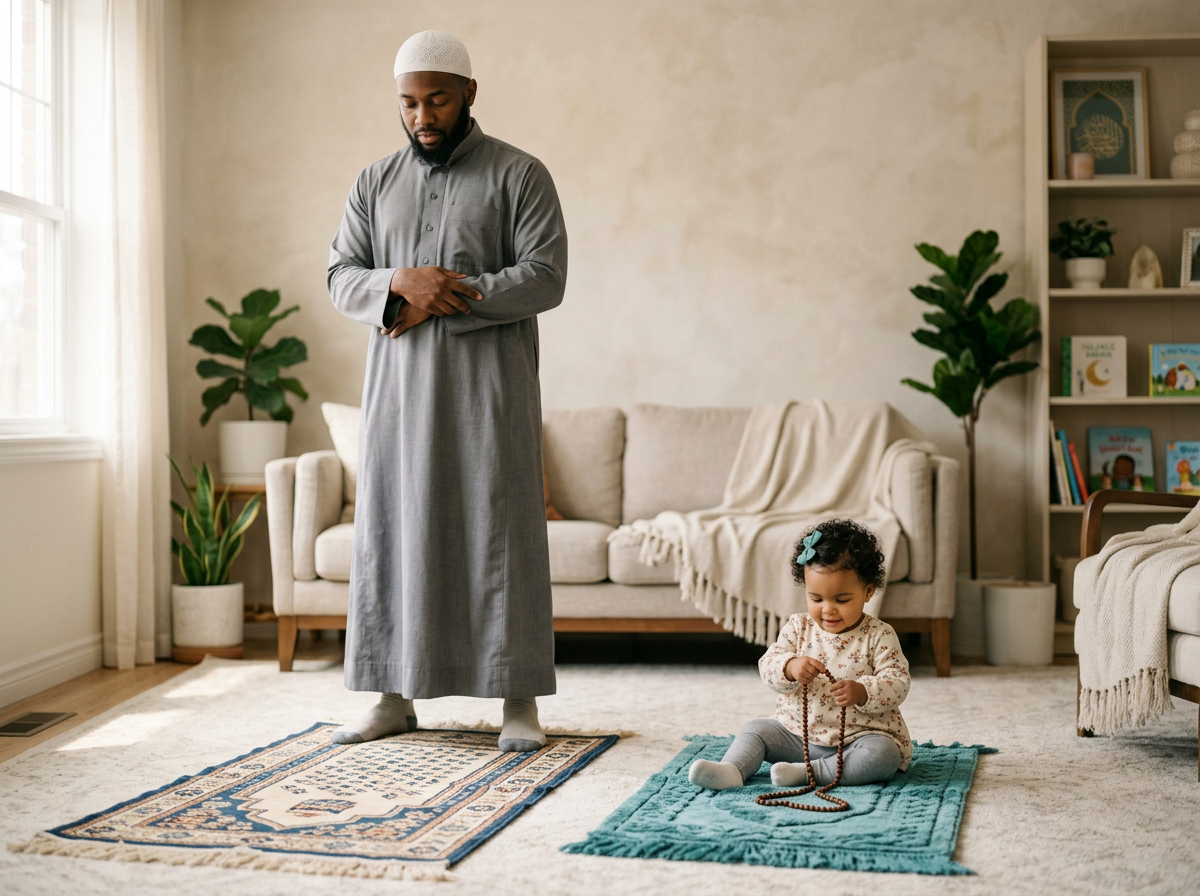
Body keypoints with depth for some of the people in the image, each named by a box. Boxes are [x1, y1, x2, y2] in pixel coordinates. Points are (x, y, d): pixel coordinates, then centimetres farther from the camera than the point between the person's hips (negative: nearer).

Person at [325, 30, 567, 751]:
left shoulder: (519, 175, 2)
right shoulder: (375, 184, 15)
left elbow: (544, 278, -9)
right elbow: (341, 278, 8)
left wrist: (438, 303, -14)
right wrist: (401, 284, -14)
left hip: (488, 384, -4)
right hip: (399, 387, 4)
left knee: (499, 532, -4)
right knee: (394, 530, 4)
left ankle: (520, 700, 3)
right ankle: (396, 697, 12)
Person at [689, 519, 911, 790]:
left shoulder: (879, 636, -7)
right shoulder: (799, 627, 2)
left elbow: (897, 684, -15)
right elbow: (768, 666, -5)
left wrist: (862, 692, -35)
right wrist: (790, 667, -29)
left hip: (860, 735, -4)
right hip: (798, 732, 4)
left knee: (883, 755, -31)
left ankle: (808, 772, -31)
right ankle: (731, 770, -30)